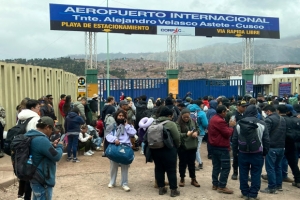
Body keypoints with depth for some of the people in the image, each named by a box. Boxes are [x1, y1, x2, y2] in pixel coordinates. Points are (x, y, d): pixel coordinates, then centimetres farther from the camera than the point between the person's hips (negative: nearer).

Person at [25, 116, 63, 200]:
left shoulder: (31, 136, 6)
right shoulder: (41, 140, -27)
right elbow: (56, 156, -21)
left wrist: (52, 145, 7)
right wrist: (59, 146, -4)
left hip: (36, 178, 10)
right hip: (42, 181, -10)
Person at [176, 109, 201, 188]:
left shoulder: (193, 121, 0)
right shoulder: (178, 123, -14)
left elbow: (198, 128, 13)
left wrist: (196, 132, -9)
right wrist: (186, 134, -39)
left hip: (192, 146, 4)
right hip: (182, 146, -3)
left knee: (192, 163, 14)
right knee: (183, 163, 10)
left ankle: (193, 179, 25)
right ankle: (182, 179, 26)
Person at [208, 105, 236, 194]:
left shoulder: (213, 119, 11)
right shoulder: (220, 121, -22)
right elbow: (228, 133, -18)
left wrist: (228, 126, 5)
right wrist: (231, 126, -3)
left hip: (214, 146, 10)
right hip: (222, 147, -10)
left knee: (216, 166, 14)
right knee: (225, 167, -3)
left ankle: (215, 184, 20)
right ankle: (222, 186, 0)